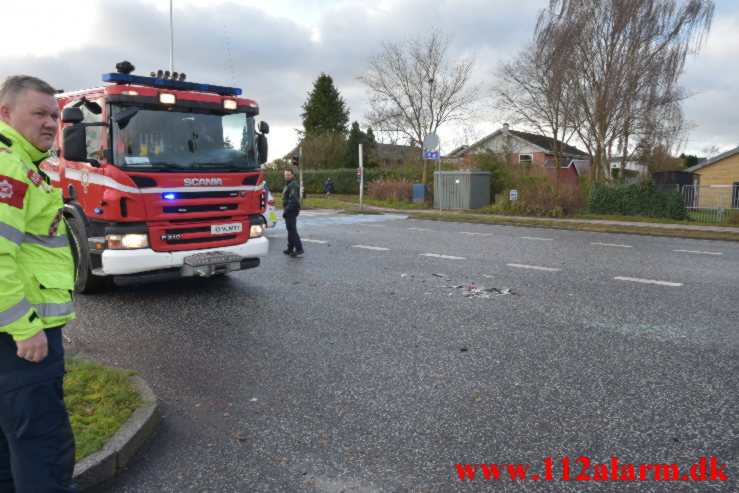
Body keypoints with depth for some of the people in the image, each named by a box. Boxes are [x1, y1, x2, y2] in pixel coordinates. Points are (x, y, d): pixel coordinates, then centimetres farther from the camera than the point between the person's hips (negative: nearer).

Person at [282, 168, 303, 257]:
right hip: (289, 212, 11)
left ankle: (299, 249, -12)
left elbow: (293, 200, -24)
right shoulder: (288, 185, 20)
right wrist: (285, 210, 21)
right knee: (290, 230, 15)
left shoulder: (293, 185, -15)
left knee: (292, 230, -12)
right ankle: (290, 249, 22)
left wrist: (286, 210, -22)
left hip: (291, 212, -11)